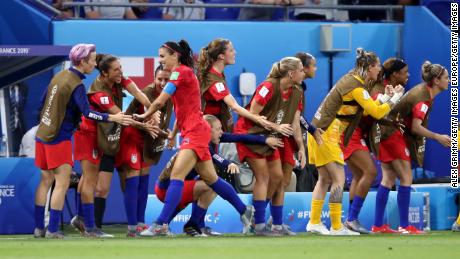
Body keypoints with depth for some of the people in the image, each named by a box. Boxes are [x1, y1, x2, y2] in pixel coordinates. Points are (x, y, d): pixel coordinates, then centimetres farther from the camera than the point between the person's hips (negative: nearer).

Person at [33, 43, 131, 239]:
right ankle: (52, 230, -6)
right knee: (62, 182, -4)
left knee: (45, 181, 13)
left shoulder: (59, 76, 8)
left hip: (43, 134, 8)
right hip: (59, 138, -8)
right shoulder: (76, 85, -17)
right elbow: (87, 113, -24)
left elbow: (43, 102, 16)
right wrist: (112, 118, -27)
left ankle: (39, 227, 14)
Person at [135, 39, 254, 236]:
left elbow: (160, 102, -12)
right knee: (210, 178, 16)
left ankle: (161, 224, -27)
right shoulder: (183, 73, 18)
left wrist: (144, 116, 4)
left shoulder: (181, 72, -10)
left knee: (177, 175, -18)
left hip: (195, 131, -10)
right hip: (192, 132, 10)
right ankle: (244, 211, 26)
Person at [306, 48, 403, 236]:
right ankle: (336, 227, -8)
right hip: (327, 134, -10)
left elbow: (365, 109, 17)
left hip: (319, 131, 10)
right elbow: (376, 113, -17)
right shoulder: (356, 87, -16)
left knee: (325, 179, 14)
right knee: (338, 179, -7)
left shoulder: (350, 80, 13)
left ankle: (314, 222, 15)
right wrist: (392, 101, -2)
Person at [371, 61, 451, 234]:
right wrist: (438, 137, -21)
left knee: (389, 178, 11)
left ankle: (378, 226, 12)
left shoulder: (423, 90, 10)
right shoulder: (423, 96, -20)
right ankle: (404, 226, -6)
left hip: (384, 131, 10)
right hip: (393, 132, -10)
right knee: (406, 178, -6)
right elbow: (416, 127, -24)